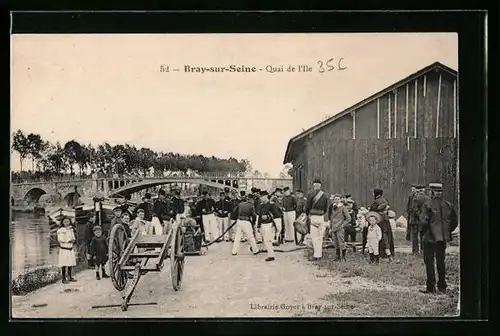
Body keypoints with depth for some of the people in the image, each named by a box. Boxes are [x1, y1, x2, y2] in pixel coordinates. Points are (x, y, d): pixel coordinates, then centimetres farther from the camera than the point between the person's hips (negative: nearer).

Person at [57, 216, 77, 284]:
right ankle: (64, 278, 4)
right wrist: (68, 241, -19)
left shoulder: (71, 229, 11)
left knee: (70, 263, 10)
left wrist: (73, 240, -3)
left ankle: (70, 277, 22)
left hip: (70, 249, 6)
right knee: (64, 264, -3)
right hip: (64, 249, -6)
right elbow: (60, 240, -15)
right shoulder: (60, 230, -9)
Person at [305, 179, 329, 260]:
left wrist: (307, 214, 13)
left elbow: (307, 207, -5)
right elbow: (326, 208, 8)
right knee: (320, 236, 13)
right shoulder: (324, 196, 5)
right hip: (321, 217, 4)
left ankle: (317, 254, -2)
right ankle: (319, 253, 18)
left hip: (313, 217, -4)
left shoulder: (311, 195, -8)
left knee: (314, 236, 0)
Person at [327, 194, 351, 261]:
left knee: (341, 243, -8)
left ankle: (343, 256, 5)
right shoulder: (332, 208, 11)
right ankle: (338, 257, 17)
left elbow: (348, 218, -4)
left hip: (340, 229, -6)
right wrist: (330, 228, 17)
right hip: (333, 228, 6)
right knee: (336, 244, 9)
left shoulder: (343, 208, -5)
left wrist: (343, 225, -8)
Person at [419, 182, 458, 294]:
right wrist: (447, 231, 17)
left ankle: (431, 287, 3)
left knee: (429, 262, 3)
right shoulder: (448, 205, 3)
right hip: (443, 238, 5)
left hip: (430, 238, -5)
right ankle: (442, 287, 18)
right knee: (441, 262, 14)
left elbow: (425, 222, -16)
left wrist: (423, 232, -2)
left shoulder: (428, 205, -13)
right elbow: (455, 222, 8)